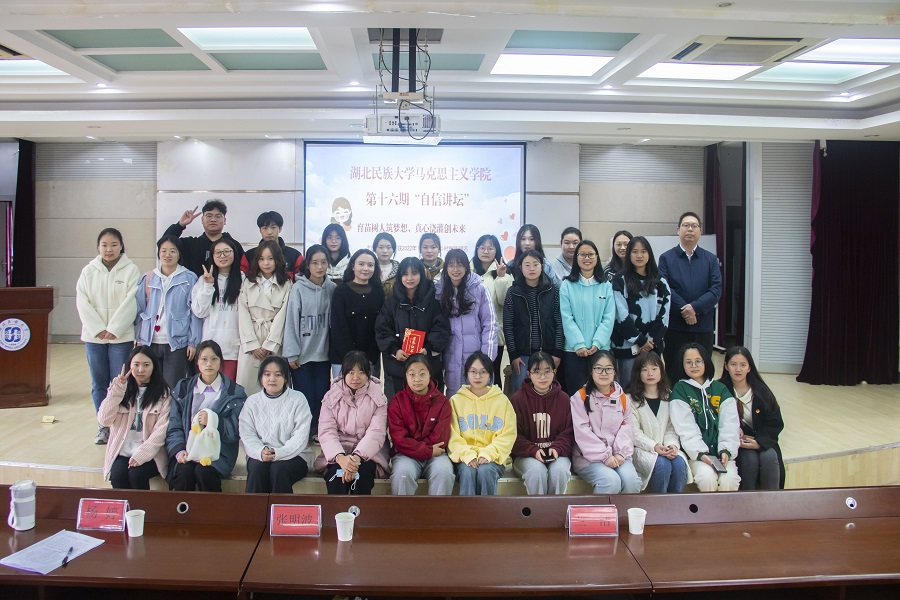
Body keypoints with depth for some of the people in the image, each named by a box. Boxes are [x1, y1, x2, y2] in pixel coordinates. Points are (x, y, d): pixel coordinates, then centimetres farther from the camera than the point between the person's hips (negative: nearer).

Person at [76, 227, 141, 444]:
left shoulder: (131, 270, -3)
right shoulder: (89, 271, 7)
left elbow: (131, 303, -9)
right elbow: (82, 303, 1)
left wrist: (114, 329, -14)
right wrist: (98, 329, -9)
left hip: (121, 336, -3)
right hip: (94, 336, 3)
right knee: (99, 384, 9)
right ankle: (103, 425, 19)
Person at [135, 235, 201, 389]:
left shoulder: (189, 279, -1)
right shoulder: (149, 278, 9)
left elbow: (195, 312, -2)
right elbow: (140, 310, 12)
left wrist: (193, 342, -5)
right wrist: (139, 339, 8)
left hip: (177, 343, -3)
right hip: (150, 342, 3)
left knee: (173, 388, 0)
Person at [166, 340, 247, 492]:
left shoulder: (234, 392, 8)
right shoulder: (183, 388, 15)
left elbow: (236, 431, 0)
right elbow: (174, 426, 8)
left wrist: (213, 421, -16)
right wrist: (179, 450, -9)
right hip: (187, 450, 2)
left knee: (203, 471, -30)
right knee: (184, 472, -28)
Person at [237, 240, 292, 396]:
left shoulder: (286, 285, 5)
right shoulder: (248, 283, 10)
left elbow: (282, 315, -1)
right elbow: (243, 314, 3)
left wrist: (269, 345, -8)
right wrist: (253, 345, -7)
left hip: (274, 343, -1)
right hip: (250, 342, 1)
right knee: (246, 384, -4)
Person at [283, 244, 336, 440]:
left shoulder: (332, 288, 2)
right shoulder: (298, 288, -7)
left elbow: (334, 321, 6)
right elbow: (291, 321, -6)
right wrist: (291, 353, -8)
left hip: (323, 352, 3)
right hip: (302, 353, -3)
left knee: (321, 394, 5)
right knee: (305, 395, -1)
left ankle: (317, 429, 22)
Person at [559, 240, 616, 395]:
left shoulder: (606, 286, 8)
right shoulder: (567, 285, 2)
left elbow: (609, 318, 1)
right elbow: (566, 318, -4)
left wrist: (597, 343, -11)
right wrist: (579, 345, -14)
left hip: (600, 349, 2)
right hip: (574, 349, -1)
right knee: (575, 393, 1)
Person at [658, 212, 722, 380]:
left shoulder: (711, 259, 11)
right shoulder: (666, 258, 6)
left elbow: (716, 289, -1)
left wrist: (695, 308, -15)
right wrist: (684, 310, -16)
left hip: (703, 327, 2)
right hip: (675, 327, -2)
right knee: (674, 374, 3)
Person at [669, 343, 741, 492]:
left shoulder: (721, 389, 15)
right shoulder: (680, 390, 5)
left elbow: (730, 424, 6)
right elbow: (685, 428, -5)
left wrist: (726, 450, -10)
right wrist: (700, 453, -17)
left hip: (722, 451, 2)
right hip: (697, 452, -2)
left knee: (729, 479, -26)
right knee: (707, 477, -30)